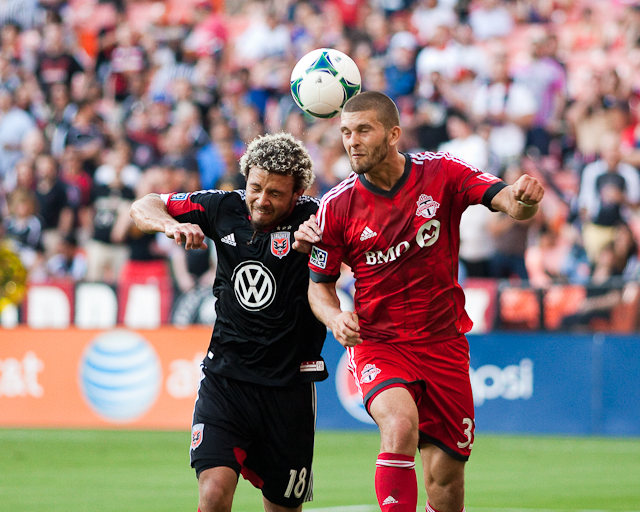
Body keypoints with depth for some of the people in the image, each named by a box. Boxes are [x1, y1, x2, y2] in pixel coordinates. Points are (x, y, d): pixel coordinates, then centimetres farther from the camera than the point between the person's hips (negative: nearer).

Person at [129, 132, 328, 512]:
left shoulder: (312, 217, -10)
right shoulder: (224, 208, 0)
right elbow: (143, 207, 8)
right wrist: (171, 225, -14)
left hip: (288, 387, -1)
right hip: (225, 377, 1)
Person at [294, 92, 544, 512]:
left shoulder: (441, 173, -7)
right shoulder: (337, 207, -7)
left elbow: (506, 201, -14)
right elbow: (320, 284, 6)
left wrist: (523, 198, -38)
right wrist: (335, 318, -15)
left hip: (444, 342, 2)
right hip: (377, 344, -2)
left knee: (446, 473, 5)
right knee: (400, 424, -32)